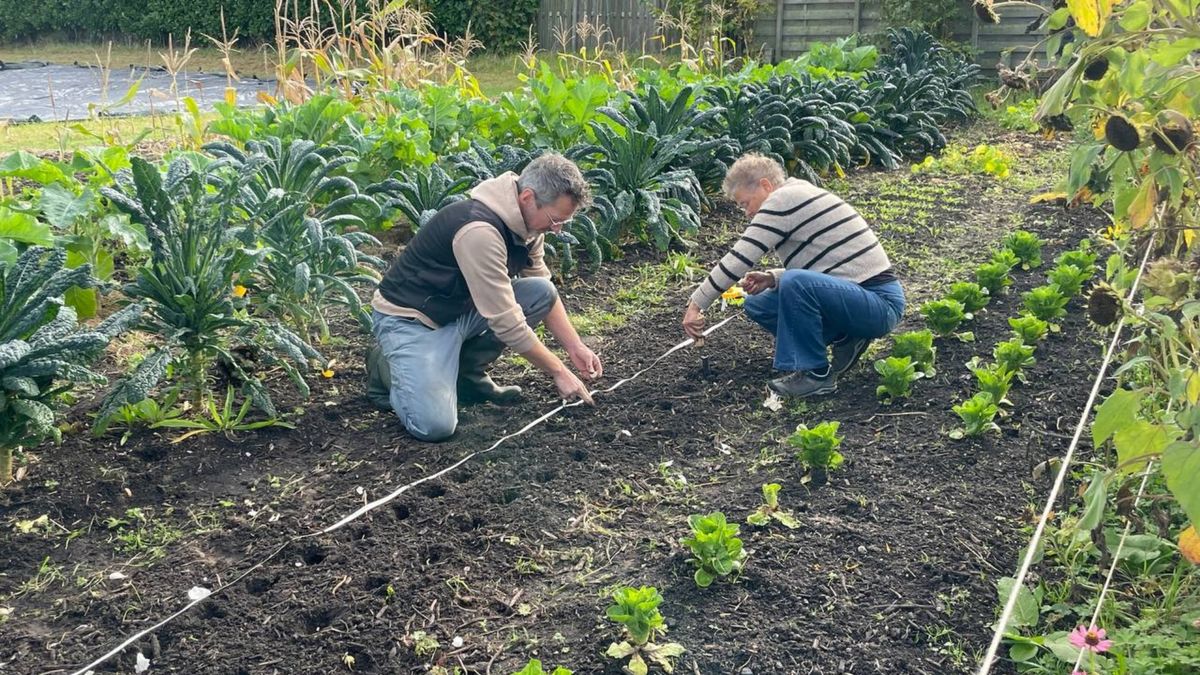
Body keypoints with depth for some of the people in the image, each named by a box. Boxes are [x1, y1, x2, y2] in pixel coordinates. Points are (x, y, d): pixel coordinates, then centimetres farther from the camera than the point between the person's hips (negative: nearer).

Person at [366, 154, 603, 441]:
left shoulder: (526, 222, -3)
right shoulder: (479, 230, -31)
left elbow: (546, 294, 10)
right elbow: (506, 322, -28)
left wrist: (575, 347, -1)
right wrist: (559, 372, -19)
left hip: (461, 308, 9)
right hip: (411, 319, -9)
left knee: (541, 292, -8)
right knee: (434, 425, -26)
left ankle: (467, 372, 6)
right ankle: (387, 369, 6)